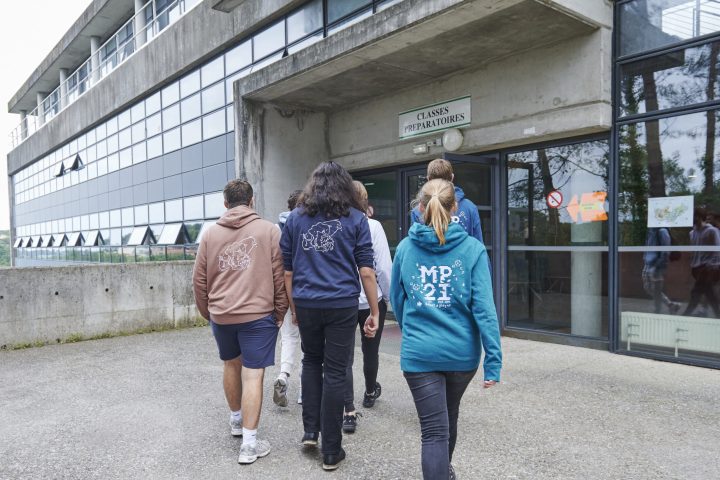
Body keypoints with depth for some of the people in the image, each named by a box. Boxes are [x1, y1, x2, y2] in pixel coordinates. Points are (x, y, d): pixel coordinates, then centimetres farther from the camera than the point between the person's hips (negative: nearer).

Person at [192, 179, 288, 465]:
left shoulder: (210, 234, 6)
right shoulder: (269, 230, -4)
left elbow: (199, 280, 9)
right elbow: (280, 276, -4)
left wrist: (207, 312, 20)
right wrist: (280, 311, 7)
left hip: (220, 315, 4)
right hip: (258, 313, -4)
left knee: (231, 365, 23)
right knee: (253, 375, 1)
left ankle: (236, 420, 41)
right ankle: (249, 443, 4)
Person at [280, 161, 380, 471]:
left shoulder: (295, 218, 8)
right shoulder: (355, 218, 1)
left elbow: (286, 270, 9)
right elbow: (366, 271, -4)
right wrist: (374, 312, 1)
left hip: (306, 304, 3)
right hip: (342, 305, -2)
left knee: (311, 361, 24)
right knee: (335, 373, 5)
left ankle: (310, 430, 22)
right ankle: (331, 452, 14)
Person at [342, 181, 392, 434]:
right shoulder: (372, 226, -12)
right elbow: (384, 267, -10)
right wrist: (387, 296, 4)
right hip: (371, 299, 0)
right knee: (370, 350, 20)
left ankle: (349, 412, 0)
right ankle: (370, 392, 42)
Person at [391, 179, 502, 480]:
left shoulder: (405, 248, -3)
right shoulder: (473, 249, -8)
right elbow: (483, 308, -12)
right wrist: (493, 360, -9)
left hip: (419, 353, -1)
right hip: (462, 352, 2)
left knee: (434, 430, 4)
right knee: (449, 416, 26)